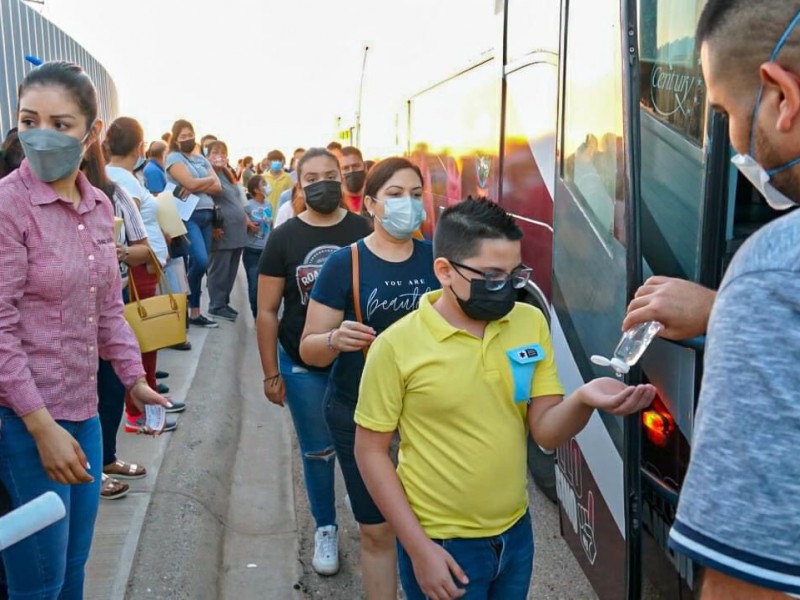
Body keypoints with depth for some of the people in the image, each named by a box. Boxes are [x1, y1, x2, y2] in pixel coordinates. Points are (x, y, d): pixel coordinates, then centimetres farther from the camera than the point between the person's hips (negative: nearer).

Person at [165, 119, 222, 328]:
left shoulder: (202, 160, 18)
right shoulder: (174, 158, -1)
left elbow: (218, 187, 7)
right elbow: (190, 183, -15)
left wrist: (199, 186, -7)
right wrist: (209, 179, 2)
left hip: (206, 215, 6)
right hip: (188, 216, -6)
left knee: (199, 264, 7)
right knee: (201, 261, -19)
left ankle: (195, 312, 13)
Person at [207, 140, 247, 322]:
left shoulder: (228, 174, 18)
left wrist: (245, 220, 19)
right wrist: (212, 226, -20)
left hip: (237, 231, 8)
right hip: (222, 232, -8)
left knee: (231, 271, 12)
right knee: (219, 270, -2)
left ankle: (224, 302, 22)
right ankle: (216, 306, 6)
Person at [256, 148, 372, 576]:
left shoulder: (364, 232, -3)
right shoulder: (283, 238, -4)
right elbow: (267, 311, -2)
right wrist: (271, 373, -4)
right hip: (303, 366, 0)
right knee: (318, 452, 13)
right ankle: (325, 529, 33)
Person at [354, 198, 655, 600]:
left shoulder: (531, 323, -5)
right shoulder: (397, 345, -17)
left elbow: (546, 431, -5)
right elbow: (370, 450, -10)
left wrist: (583, 400, -26)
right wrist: (418, 548, -12)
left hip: (515, 532, 5)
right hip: (441, 542, -4)